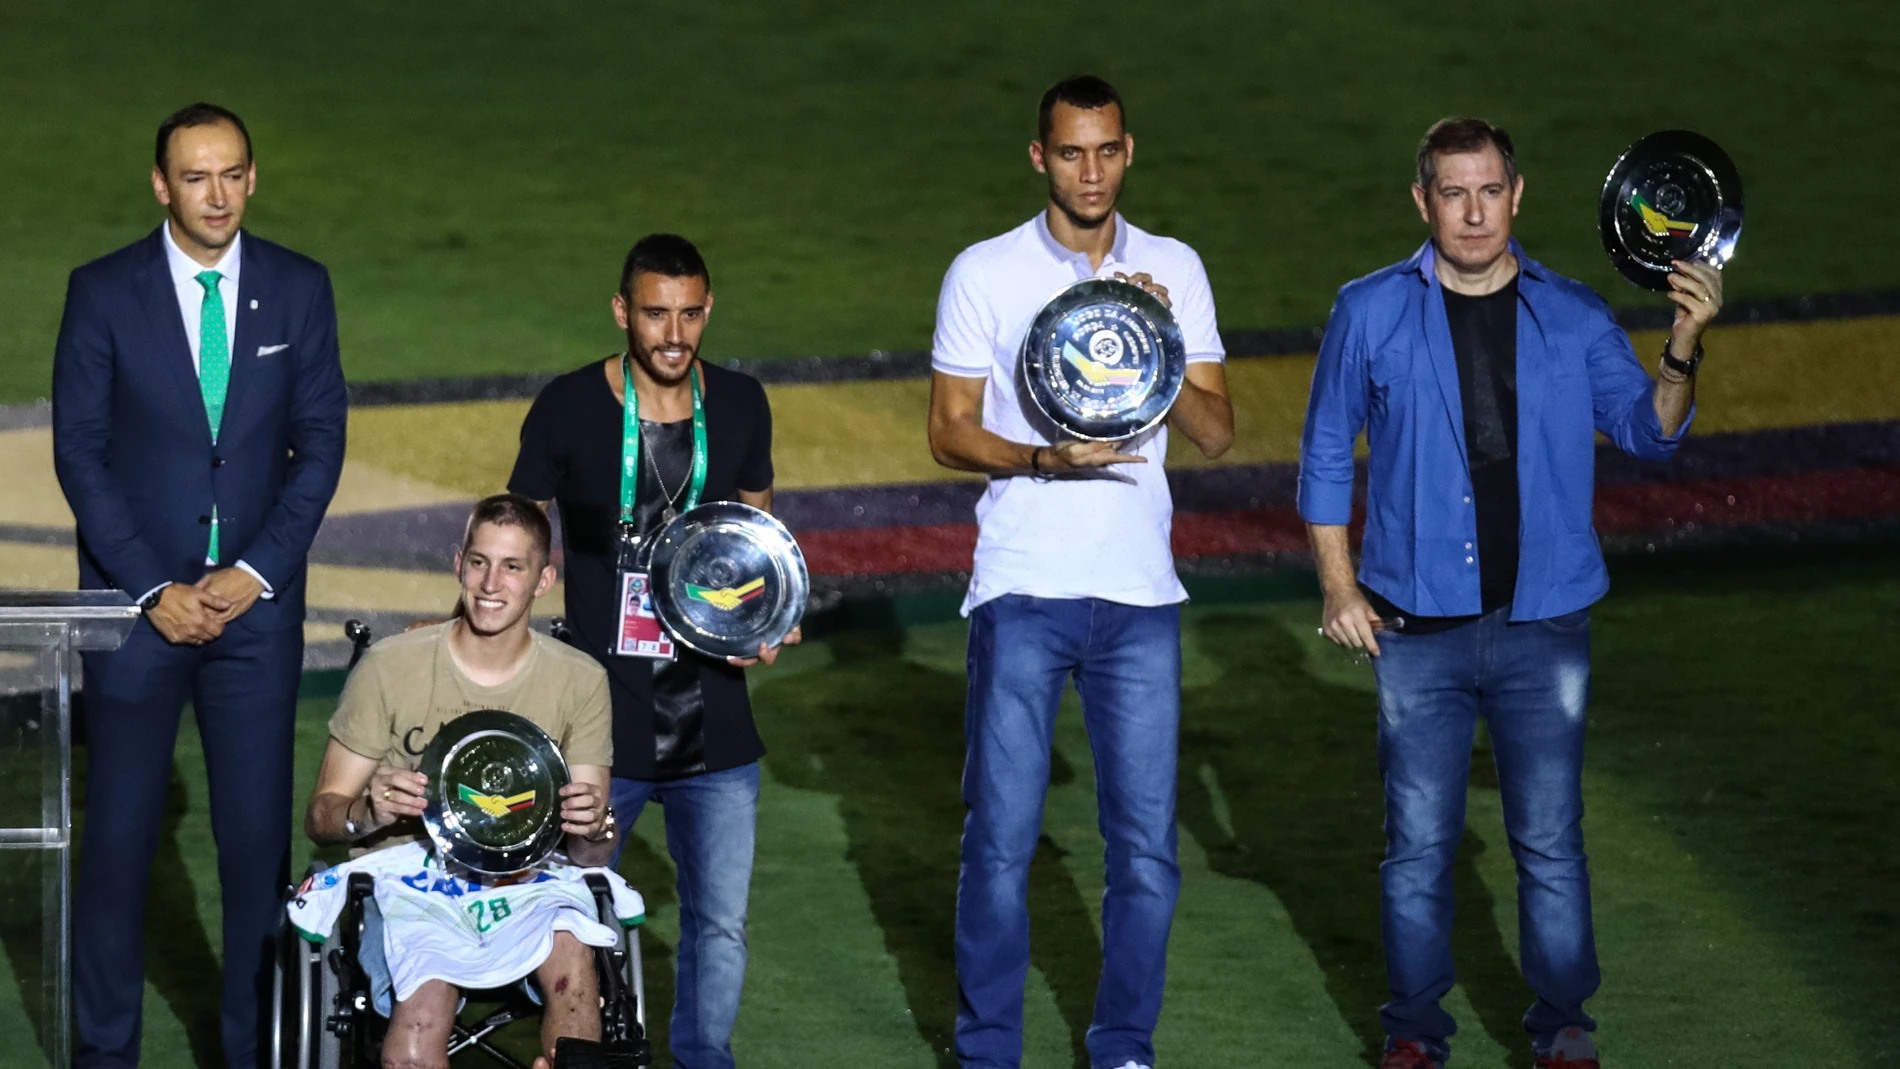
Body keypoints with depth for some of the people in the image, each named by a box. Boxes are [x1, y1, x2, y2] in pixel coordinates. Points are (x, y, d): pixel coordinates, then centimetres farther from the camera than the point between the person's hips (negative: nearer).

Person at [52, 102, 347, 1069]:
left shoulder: (299, 289, 3)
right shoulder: (103, 292, -3)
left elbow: (320, 441, 3)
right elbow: (79, 451, -4)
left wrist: (256, 572, -8)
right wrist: (154, 589, -10)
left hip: (257, 601, 1)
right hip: (136, 600, -1)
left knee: (259, 834, 1)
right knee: (118, 835, 1)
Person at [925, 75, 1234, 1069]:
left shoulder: (1174, 271, 7)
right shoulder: (984, 273, 0)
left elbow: (1217, 432, 5)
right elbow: (949, 431, 1)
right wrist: (1041, 457, -17)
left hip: (1139, 592, 2)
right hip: (1022, 587, -2)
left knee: (1147, 845, 3)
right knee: (1001, 838, 0)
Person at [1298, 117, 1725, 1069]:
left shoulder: (1571, 316, 3)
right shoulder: (1372, 313, 1)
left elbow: (1648, 432, -1)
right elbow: (1326, 455, 8)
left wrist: (1683, 352, -19)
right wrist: (1339, 587, 2)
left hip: (1543, 626, 0)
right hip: (1418, 629, 0)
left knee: (1550, 842, 3)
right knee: (1418, 845, 4)